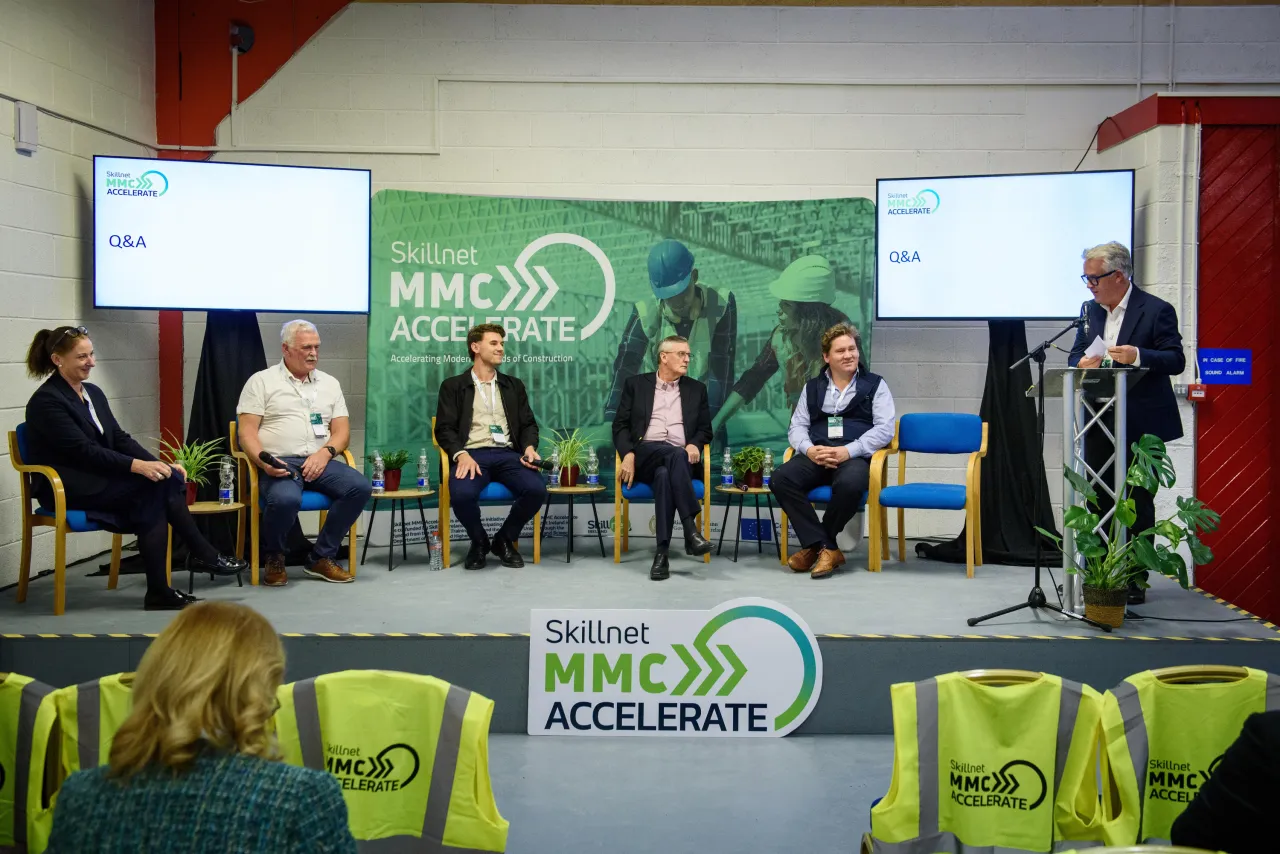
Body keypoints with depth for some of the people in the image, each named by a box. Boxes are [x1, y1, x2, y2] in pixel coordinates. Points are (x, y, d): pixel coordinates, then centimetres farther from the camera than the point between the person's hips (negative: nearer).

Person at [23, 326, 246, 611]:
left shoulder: (93, 393, 14)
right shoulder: (45, 401, -11)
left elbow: (120, 438, 9)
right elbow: (83, 450, -20)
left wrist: (159, 465, -8)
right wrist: (136, 466, -29)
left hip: (100, 478, 7)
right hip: (67, 489, -7)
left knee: (168, 480, -19)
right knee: (157, 486, -26)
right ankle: (204, 554, -18)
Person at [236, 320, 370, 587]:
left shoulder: (330, 383, 19)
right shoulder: (262, 381, 7)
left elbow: (342, 431, 12)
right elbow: (247, 431, -1)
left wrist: (325, 452, -9)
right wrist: (263, 460, -20)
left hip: (320, 461, 4)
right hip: (278, 462, -4)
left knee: (361, 487, -24)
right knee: (286, 499, -37)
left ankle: (322, 557, -8)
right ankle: (274, 558, -4)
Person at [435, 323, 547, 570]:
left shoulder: (514, 385, 23)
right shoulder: (453, 386, 13)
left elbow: (528, 424, 18)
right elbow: (444, 428, 3)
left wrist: (529, 447, -5)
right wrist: (461, 454, -16)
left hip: (508, 454, 3)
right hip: (473, 454, -3)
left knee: (536, 489, -28)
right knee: (462, 494, -36)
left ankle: (504, 540, 0)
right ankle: (479, 542, -2)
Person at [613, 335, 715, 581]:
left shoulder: (696, 389, 20)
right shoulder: (636, 384, 14)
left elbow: (705, 429, 18)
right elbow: (620, 425, 8)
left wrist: (694, 444, -6)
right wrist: (628, 454, -11)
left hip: (679, 459, 2)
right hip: (645, 457, -1)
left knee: (665, 475, -38)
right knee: (675, 453, -38)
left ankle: (662, 552, -40)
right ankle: (691, 531, -43)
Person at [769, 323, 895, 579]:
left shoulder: (874, 385, 10)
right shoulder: (812, 387, 20)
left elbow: (884, 429, -1)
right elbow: (797, 426, 13)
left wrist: (848, 451, -15)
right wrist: (809, 449, -10)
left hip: (855, 456, -3)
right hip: (817, 455, 3)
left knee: (849, 484, -39)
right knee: (780, 479, -28)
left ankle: (814, 545, -14)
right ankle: (827, 547, -21)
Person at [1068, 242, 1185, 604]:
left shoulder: (1156, 311, -7)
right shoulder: (1091, 310, 11)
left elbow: (1176, 361, -11)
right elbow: (1075, 355, 14)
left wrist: (1137, 356, -28)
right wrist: (1082, 363, -9)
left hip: (1140, 426, -6)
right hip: (1100, 424, 6)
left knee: (1138, 503, 1)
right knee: (1098, 500, 8)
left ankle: (1136, 579, 10)